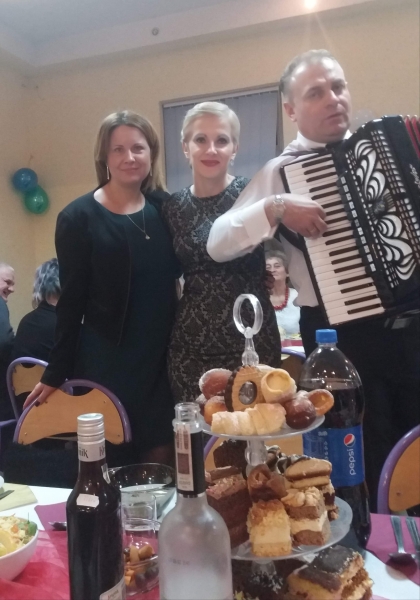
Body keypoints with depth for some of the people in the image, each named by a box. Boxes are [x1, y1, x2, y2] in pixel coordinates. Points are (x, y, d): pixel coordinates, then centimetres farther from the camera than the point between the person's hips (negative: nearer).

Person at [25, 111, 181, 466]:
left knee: (162, 454, 11)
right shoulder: (79, 217, -6)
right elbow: (72, 300, -5)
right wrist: (56, 373, -3)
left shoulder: (164, 208, 4)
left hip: (161, 354, 4)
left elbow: (182, 271, 9)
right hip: (106, 360, -3)